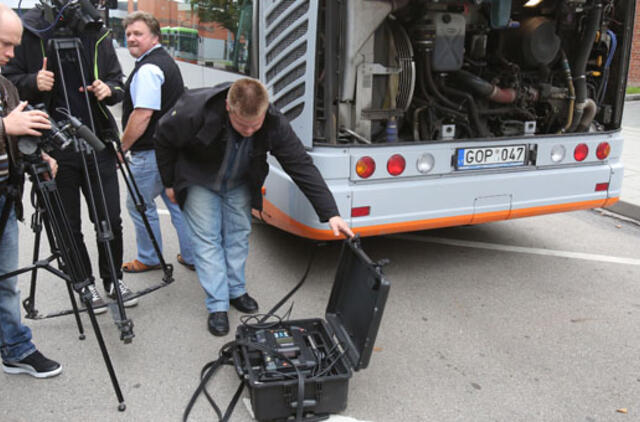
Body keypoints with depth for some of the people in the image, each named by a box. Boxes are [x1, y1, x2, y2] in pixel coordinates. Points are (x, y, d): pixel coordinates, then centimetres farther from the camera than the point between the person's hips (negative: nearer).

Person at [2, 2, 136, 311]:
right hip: (54, 147, -2)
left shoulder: (97, 34, 8)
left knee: (110, 219, 6)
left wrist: (109, 89, -9)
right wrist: (34, 82, -18)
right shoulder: (27, 32, 0)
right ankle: (86, 284, 25)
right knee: (69, 225, 8)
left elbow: (117, 81, 13)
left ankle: (113, 279, 26)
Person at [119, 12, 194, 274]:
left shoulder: (148, 69, -17)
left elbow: (143, 115, -24)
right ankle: (192, 257, 20)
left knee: (139, 205, 6)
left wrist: (122, 147, -15)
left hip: (150, 152, -10)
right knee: (177, 203, 14)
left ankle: (149, 259, 18)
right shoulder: (166, 61, 16)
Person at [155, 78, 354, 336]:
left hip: (238, 185, 3)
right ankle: (217, 306, 2)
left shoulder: (275, 125, -30)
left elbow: (303, 167, -27)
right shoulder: (195, 112, -36)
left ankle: (236, 291, 28)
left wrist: (331, 214, -32)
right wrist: (169, 183, -8)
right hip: (199, 182, -3)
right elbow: (163, 139, -16)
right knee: (207, 238, -6)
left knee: (239, 235, 9)